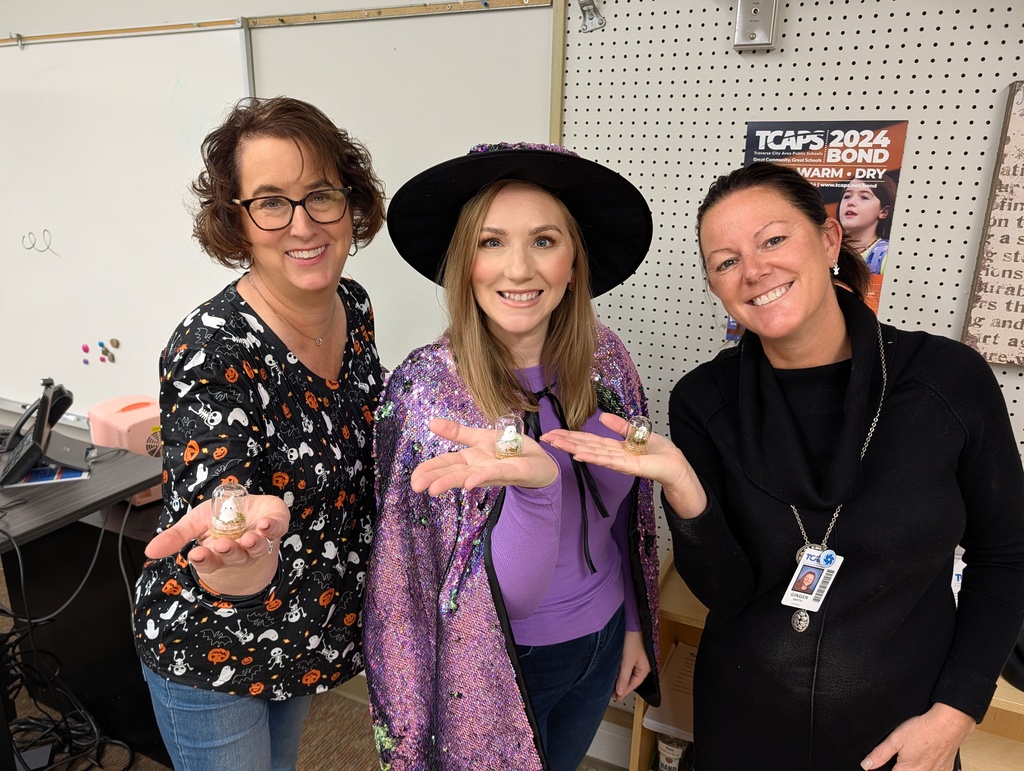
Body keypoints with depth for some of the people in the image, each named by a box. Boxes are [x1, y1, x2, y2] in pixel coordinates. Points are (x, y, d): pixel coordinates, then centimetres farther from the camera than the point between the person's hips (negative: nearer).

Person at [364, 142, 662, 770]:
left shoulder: (605, 357, -11)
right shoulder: (425, 388, -24)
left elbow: (624, 511, 3)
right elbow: (510, 595, -26)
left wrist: (635, 626, 9)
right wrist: (535, 482, -43)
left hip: (603, 643, 5)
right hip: (499, 668, -4)